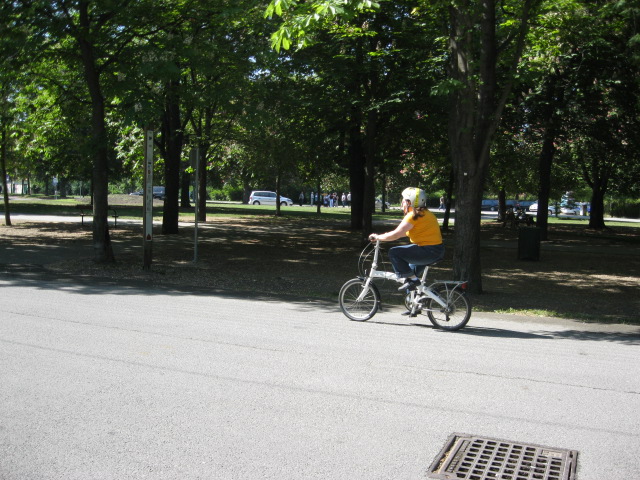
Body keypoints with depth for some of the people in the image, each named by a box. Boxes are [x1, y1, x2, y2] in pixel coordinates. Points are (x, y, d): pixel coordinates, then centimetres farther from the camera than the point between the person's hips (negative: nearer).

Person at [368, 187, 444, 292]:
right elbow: (405, 232, 21)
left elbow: (396, 235, -17)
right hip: (438, 251, 10)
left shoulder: (413, 216, -14)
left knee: (394, 252, -11)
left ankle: (412, 279, -7)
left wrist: (377, 237, -3)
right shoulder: (425, 213, 15)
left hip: (429, 252, -10)